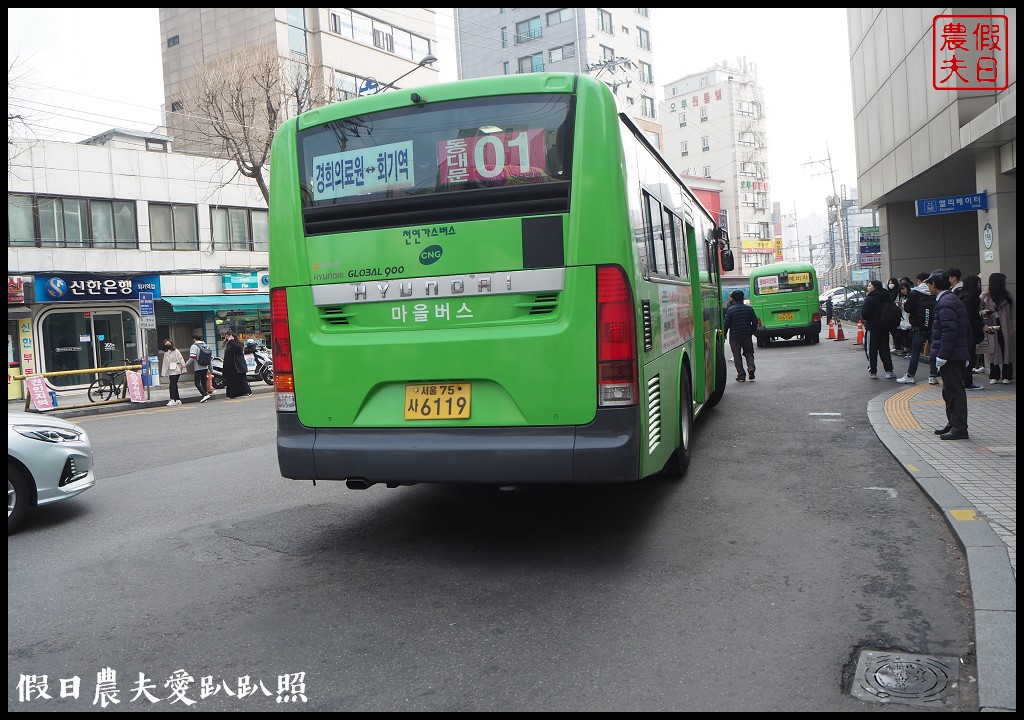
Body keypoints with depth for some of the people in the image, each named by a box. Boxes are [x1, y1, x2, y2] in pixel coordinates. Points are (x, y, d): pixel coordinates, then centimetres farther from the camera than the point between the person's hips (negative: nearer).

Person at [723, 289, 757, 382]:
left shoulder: (730, 310, -11)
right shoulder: (749, 308, 1)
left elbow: (726, 324, -10)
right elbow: (755, 322, 5)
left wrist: (723, 333, 4)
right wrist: (751, 332, 18)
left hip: (734, 337, -3)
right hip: (747, 336, 3)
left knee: (737, 355, 5)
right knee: (749, 352, 19)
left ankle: (741, 375, 4)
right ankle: (751, 367, -5)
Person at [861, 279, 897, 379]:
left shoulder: (869, 299, -15)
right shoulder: (886, 298, 7)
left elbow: (864, 314, -17)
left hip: (872, 329, -7)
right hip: (884, 328, 7)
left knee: (871, 350, 2)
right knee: (884, 349, 11)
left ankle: (872, 372, 4)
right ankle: (889, 371, 8)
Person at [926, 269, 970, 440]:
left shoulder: (945, 302, -16)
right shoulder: (952, 299, 16)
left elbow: (949, 331, -24)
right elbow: (967, 328, 20)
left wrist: (942, 355, -23)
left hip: (951, 355, -11)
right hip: (958, 354, 11)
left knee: (955, 391, -6)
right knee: (950, 391, 18)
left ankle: (960, 429, -2)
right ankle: (953, 424, 27)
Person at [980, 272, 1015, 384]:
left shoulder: (1007, 295, 5)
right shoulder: (985, 296, -3)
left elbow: (1013, 312, 4)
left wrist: (1014, 327, -3)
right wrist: (983, 313, -23)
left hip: (1006, 328, 2)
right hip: (991, 327, -2)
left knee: (1007, 351, 3)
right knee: (994, 351, 2)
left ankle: (1007, 376, 8)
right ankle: (994, 376, 10)